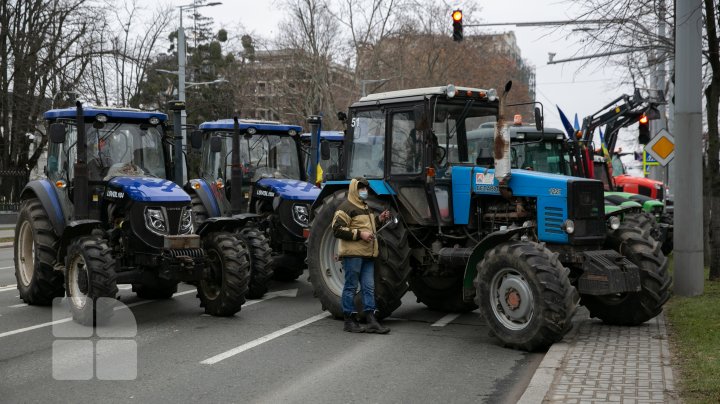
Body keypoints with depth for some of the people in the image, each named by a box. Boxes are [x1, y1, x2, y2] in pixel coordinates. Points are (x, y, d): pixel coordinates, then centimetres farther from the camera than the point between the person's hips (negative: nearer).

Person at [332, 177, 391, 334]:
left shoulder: (365, 207, 21)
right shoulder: (346, 207, -8)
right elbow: (337, 230, -16)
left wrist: (378, 220, 16)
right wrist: (359, 234, -20)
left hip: (367, 254, 9)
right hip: (352, 254, -9)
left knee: (369, 287, 5)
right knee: (351, 287, -1)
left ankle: (371, 321, 6)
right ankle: (350, 321, 7)